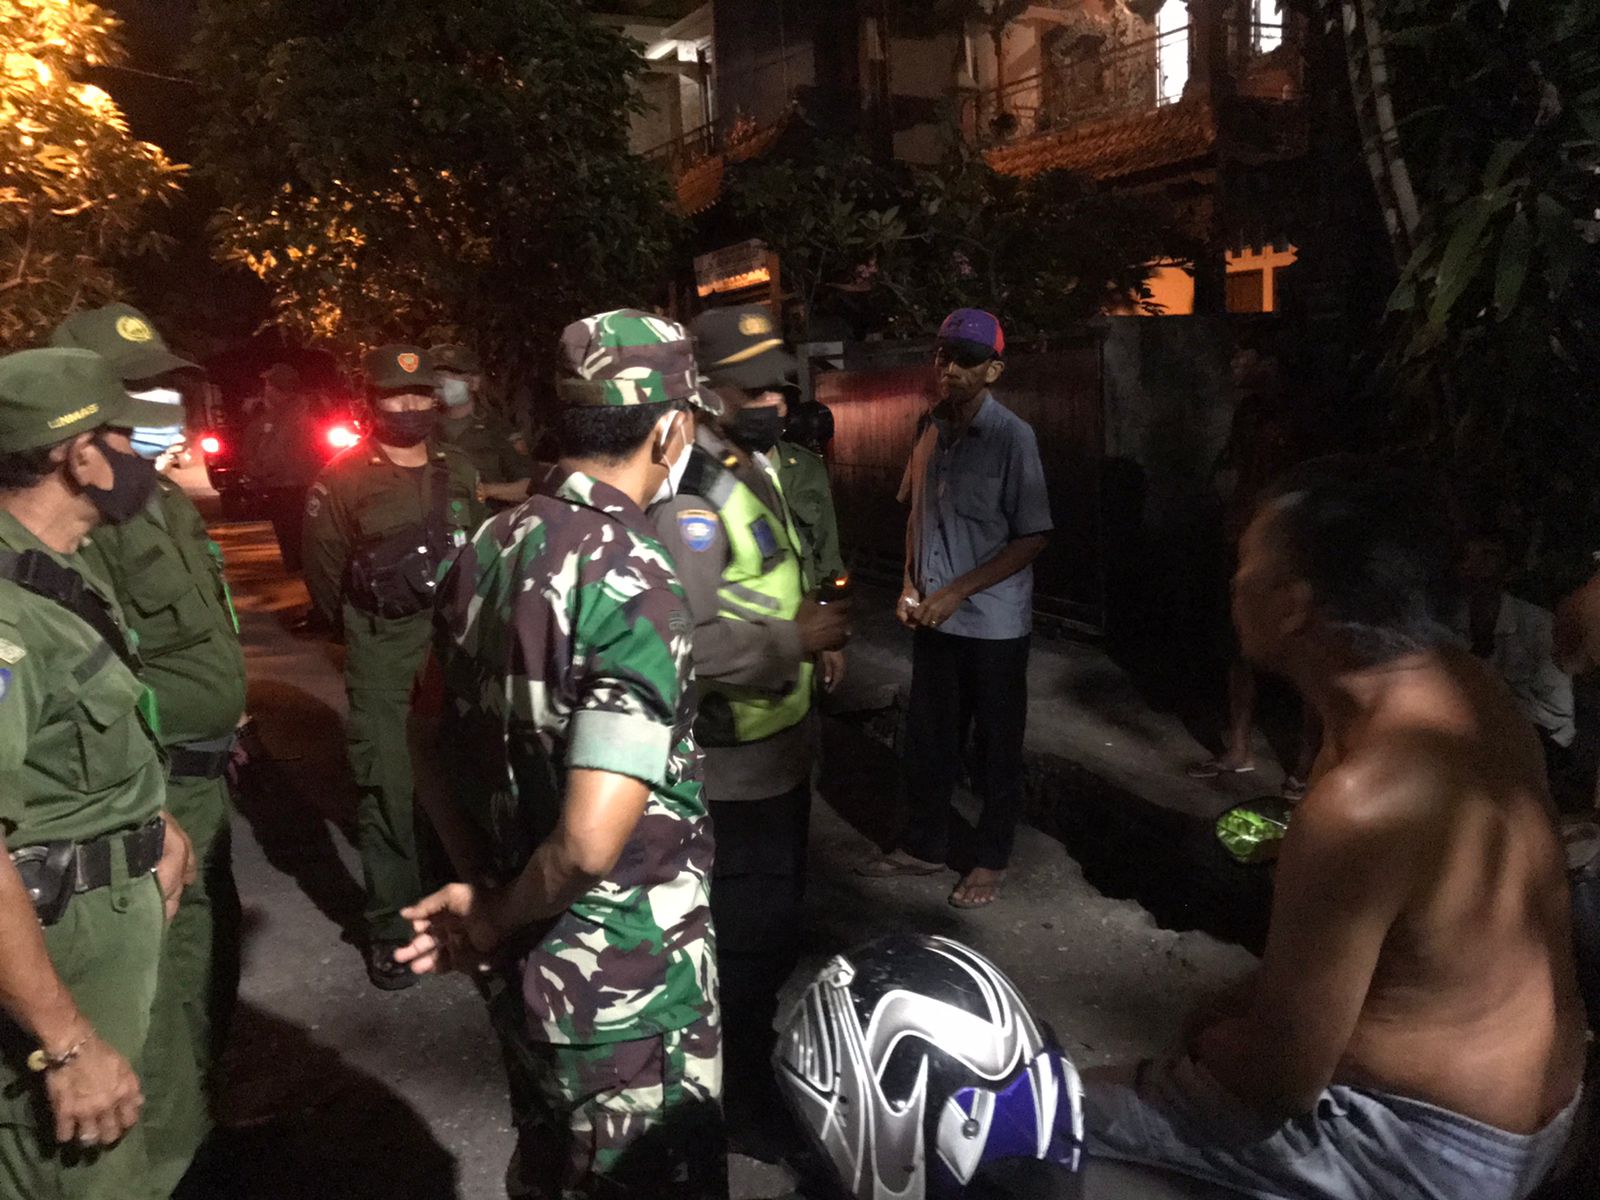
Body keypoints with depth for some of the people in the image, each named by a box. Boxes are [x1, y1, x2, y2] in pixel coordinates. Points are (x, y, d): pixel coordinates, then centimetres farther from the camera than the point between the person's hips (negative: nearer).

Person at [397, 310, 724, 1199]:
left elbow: (435, 749, 10)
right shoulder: (636, 582, -24)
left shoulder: (488, 552, 0)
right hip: (632, 982, -7)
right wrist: (496, 920, -12)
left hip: (529, 964, 7)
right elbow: (590, 842, -30)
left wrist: (483, 884, 10)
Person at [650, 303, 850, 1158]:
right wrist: (795, 641, -27)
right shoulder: (688, 494, -24)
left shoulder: (755, 465, 10)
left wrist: (811, 629, 10)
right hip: (735, 764, -10)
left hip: (781, 746, 10)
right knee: (750, 936, 4)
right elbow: (686, 644, -33)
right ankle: (744, 1106, 26)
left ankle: (767, 1064, 46)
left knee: (777, 920, 25)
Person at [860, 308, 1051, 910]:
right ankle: (924, 845, 34)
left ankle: (992, 860, 27)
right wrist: (911, 583, 2)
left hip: (993, 621, -5)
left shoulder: (1011, 436, -13)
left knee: (998, 745, 10)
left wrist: (955, 593, -16)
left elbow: (1032, 537, -14)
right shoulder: (931, 427, 4)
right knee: (926, 736, 15)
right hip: (933, 615, 5)